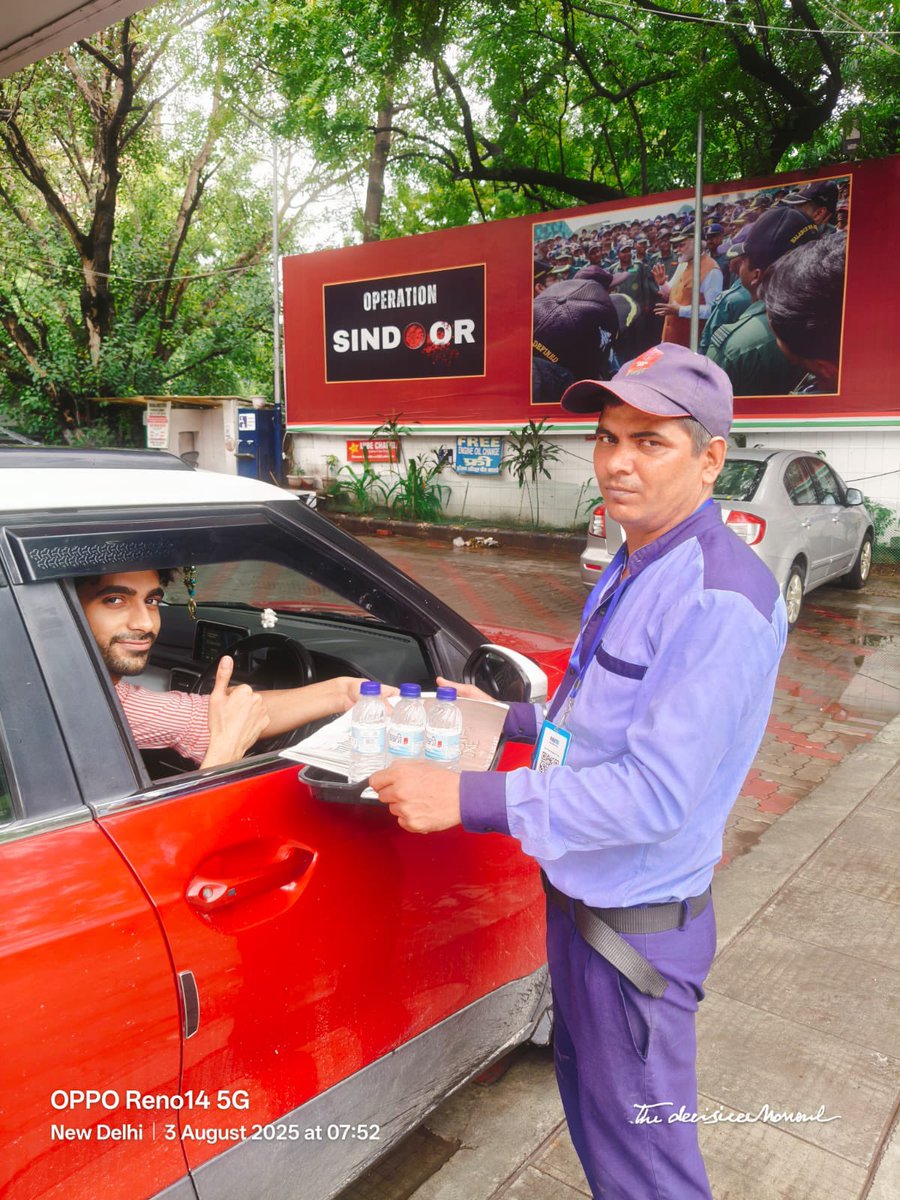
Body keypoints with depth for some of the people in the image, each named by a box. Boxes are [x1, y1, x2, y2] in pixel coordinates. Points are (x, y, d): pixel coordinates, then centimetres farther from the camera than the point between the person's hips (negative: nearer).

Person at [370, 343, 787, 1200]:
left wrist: (470, 798, -30)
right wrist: (505, 717, 6)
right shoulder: (631, 568, 6)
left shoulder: (720, 599, -26)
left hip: (636, 926, -9)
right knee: (586, 1100, 28)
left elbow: (656, 792, -30)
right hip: (578, 895, 9)